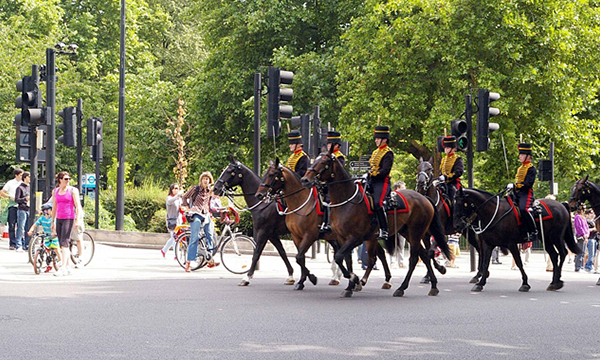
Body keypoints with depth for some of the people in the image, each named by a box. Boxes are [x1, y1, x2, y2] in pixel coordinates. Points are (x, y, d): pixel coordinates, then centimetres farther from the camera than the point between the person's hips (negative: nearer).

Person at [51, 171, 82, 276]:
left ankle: (63, 268, -17)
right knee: (61, 244, 7)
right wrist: (52, 221, 18)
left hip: (69, 218, -5)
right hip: (59, 219, 5)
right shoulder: (55, 191, 11)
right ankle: (67, 267, 15)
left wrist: (77, 220, -13)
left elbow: (78, 206, -5)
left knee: (64, 243, -14)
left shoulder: (73, 190, -2)